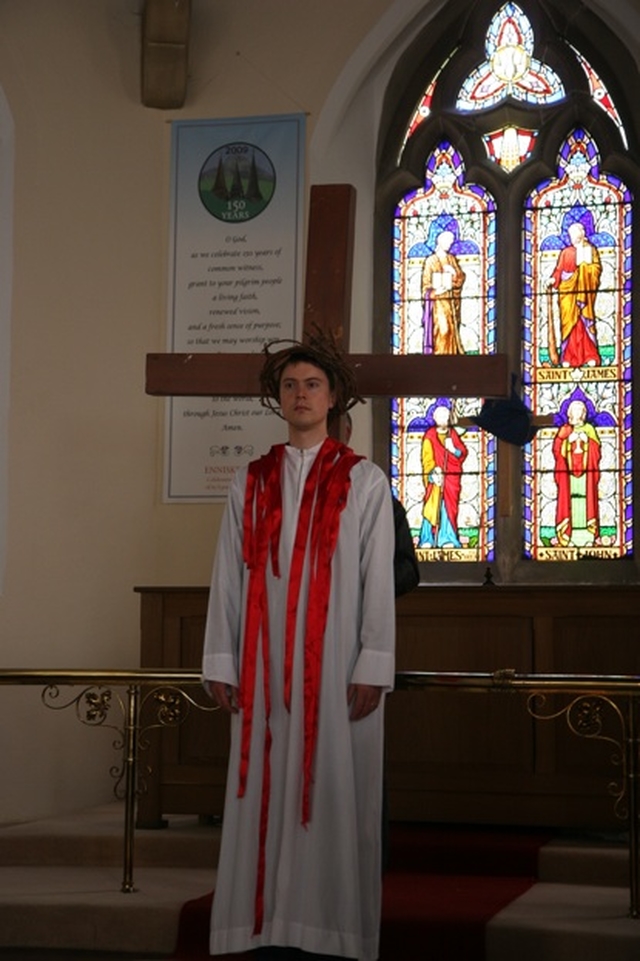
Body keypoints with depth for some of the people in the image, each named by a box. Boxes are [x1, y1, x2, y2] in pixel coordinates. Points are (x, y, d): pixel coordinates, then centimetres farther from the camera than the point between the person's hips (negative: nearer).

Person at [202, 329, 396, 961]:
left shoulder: (364, 481, 4)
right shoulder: (251, 482, 11)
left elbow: (378, 581, -1)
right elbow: (228, 577, 8)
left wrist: (372, 668, -8)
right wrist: (220, 664, 2)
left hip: (337, 668, -2)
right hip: (265, 667, 3)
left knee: (333, 797, -1)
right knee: (268, 796, 2)